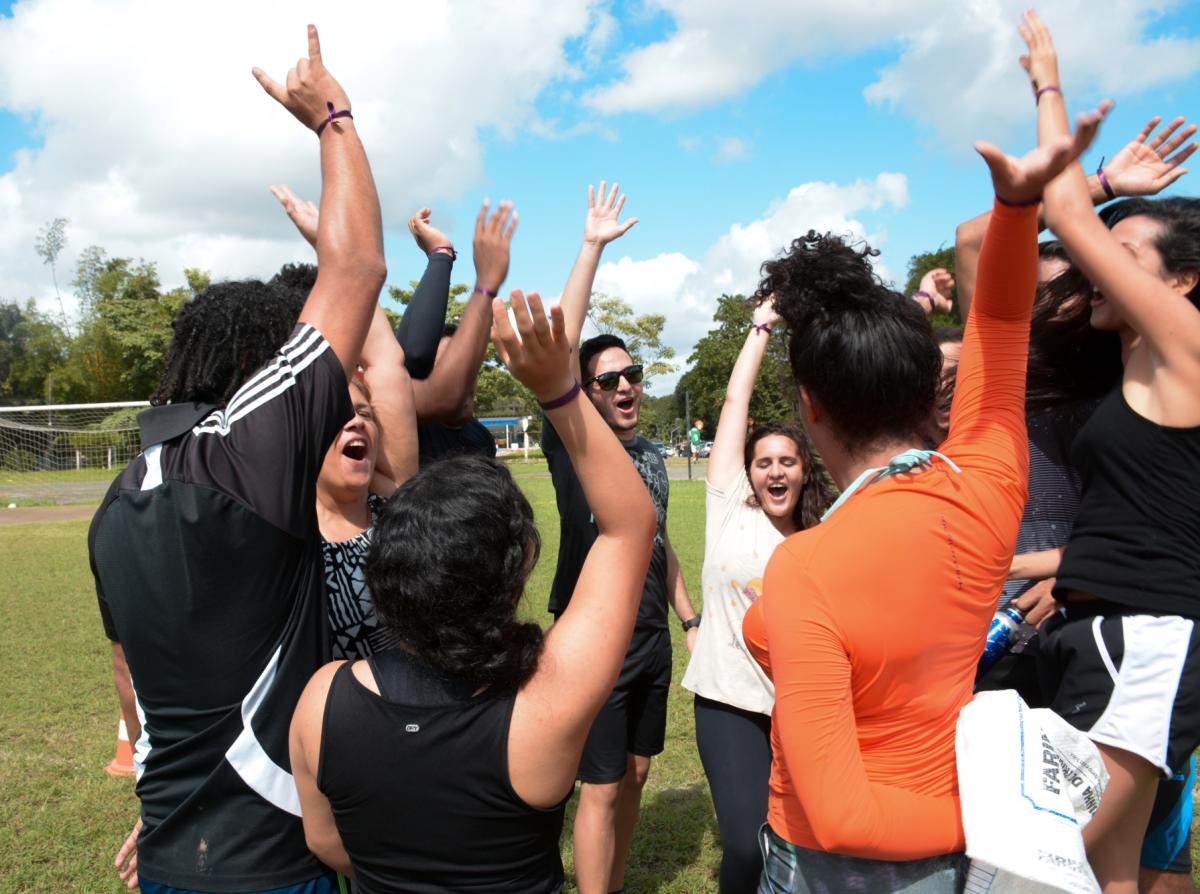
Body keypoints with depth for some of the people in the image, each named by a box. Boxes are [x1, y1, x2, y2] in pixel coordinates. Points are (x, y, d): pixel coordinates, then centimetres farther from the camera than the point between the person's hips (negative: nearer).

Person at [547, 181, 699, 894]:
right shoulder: (573, 444, -11)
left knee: (635, 775, 18)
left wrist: (692, 618, 17)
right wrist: (592, 248, -22)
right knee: (602, 788, 2)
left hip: (653, 639, 7)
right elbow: (561, 348, -23)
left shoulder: (652, 456, 8)